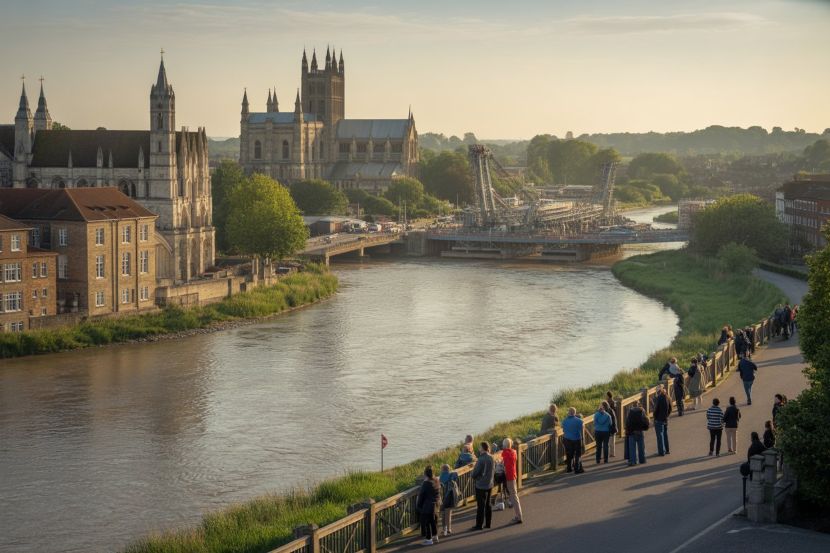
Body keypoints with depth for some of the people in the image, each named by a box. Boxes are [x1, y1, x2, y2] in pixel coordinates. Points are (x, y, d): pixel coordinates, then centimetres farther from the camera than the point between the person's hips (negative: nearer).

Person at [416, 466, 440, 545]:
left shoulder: (426, 483, -23)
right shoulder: (436, 481, -1)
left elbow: (421, 495, -15)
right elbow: (439, 493, 9)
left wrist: (418, 506, -4)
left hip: (427, 506, -8)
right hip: (436, 505, 8)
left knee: (426, 522, 4)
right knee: (434, 521, 21)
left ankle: (428, 539, 7)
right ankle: (435, 536, 31)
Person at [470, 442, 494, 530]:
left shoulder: (481, 459, -22)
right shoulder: (491, 458, 1)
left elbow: (474, 473, -18)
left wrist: (473, 476, 3)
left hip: (481, 486, -7)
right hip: (489, 484, 7)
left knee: (480, 506, -1)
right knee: (488, 505, 15)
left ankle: (479, 525, 5)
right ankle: (487, 524, 20)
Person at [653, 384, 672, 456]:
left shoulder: (658, 399, -19)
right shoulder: (667, 398, 0)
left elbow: (656, 410, -16)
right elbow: (670, 409, 7)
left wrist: (655, 418, -3)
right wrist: (666, 416, 15)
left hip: (659, 420, -6)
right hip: (666, 420, 6)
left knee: (660, 436, 0)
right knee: (665, 435, 18)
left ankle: (661, 451, 2)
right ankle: (666, 450, 26)